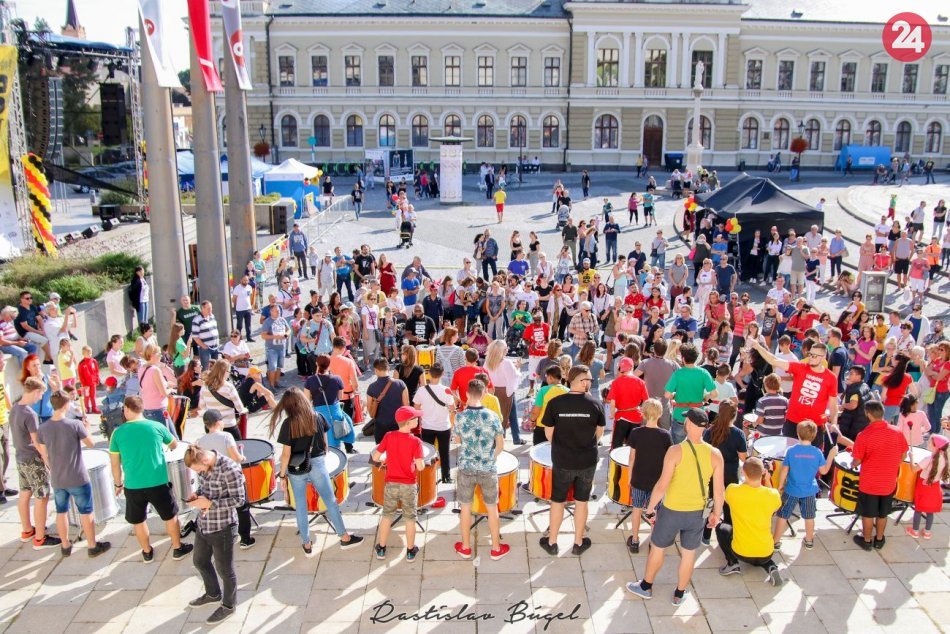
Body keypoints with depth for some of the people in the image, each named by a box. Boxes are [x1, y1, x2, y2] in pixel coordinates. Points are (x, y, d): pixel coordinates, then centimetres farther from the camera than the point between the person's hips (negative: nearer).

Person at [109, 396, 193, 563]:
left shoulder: (118, 432, -5)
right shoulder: (156, 427, -4)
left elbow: (115, 464, 1)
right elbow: (174, 445, 14)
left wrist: (118, 483, 16)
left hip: (133, 486, 0)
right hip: (158, 483, 0)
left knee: (138, 520, 21)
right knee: (170, 516, 18)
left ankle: (147, 552, 33)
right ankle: (178, 548, 29)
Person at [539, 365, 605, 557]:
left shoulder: (555, 403, -13)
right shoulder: (595, 404, -11)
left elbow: (548, 434, -5)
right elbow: (599, 433, 2)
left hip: (562, 462, 0)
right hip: (588, 462, 1)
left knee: (557, 501, 15)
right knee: (581, 501, 16)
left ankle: (551, 542, 27)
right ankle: (578, 543, 28)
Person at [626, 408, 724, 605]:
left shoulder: (675, 451, -21)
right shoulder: (715, 454, -11)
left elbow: (662, 486, -20)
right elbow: (719, 491, -5)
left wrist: (650, 509, -8)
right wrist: (716, 513, 12)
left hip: (671, 511, -2)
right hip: (697, 514, 3)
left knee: (657, 548, 18)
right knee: (688, 554, 19)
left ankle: (646, 587, 36)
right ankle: (679, 594, 35)